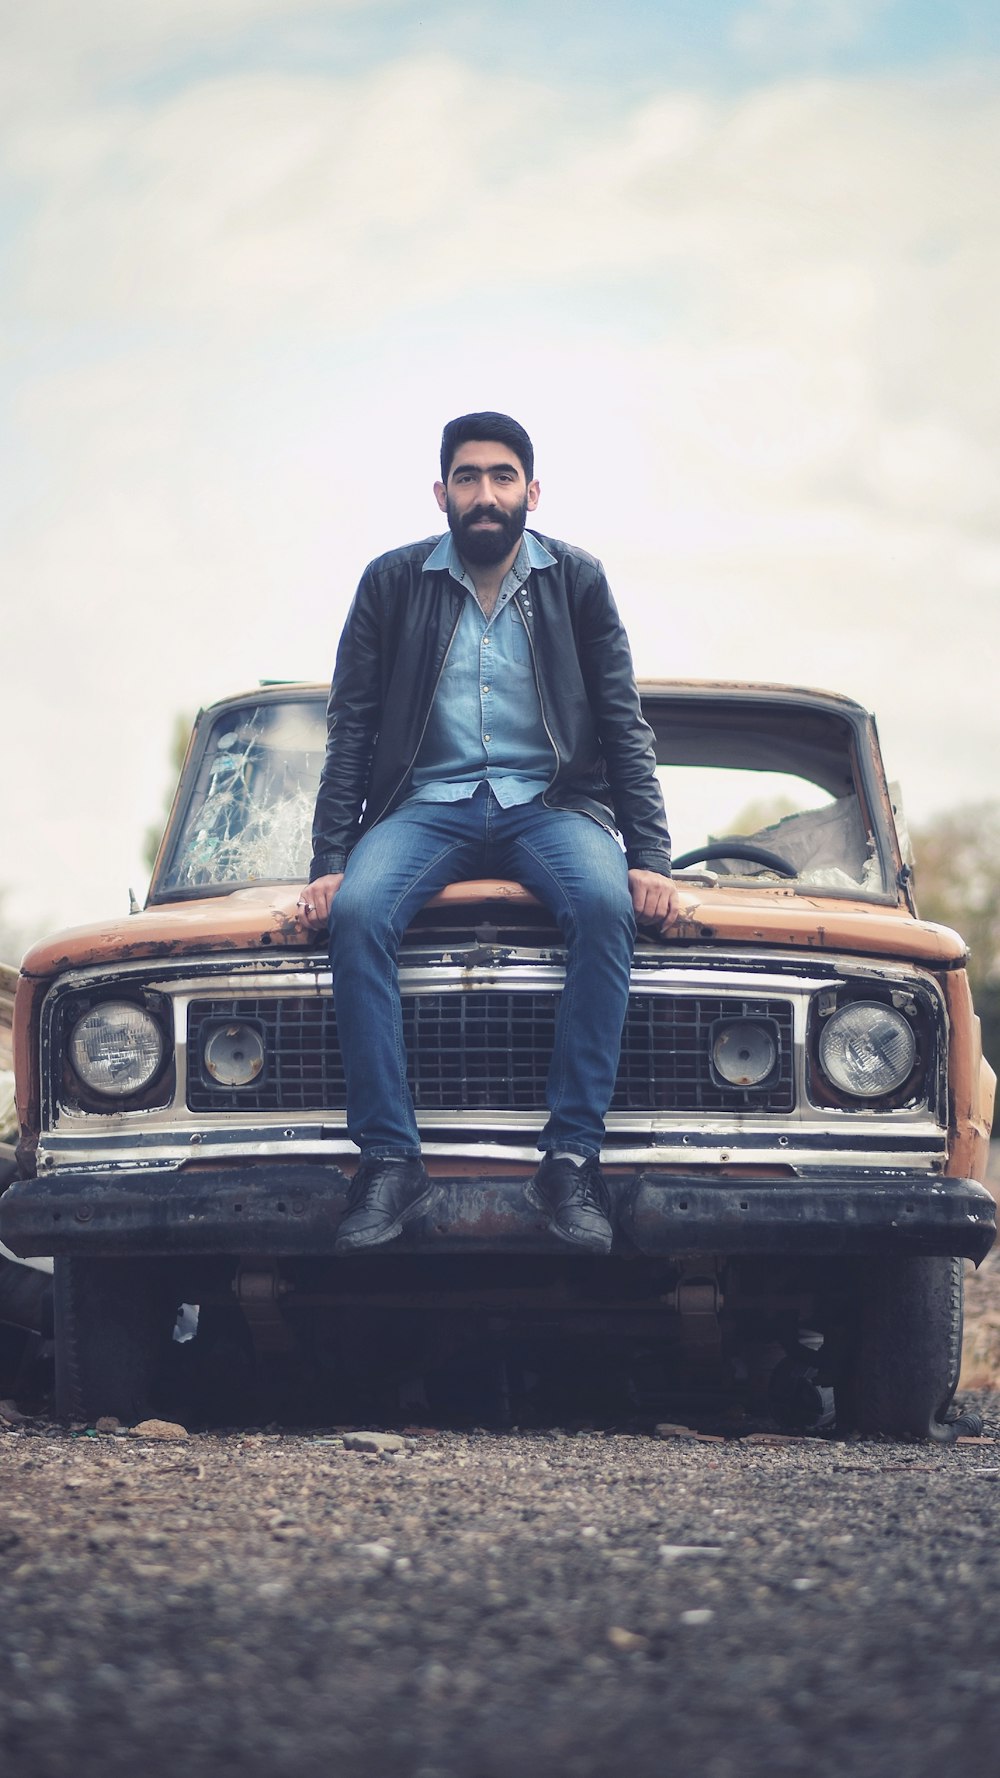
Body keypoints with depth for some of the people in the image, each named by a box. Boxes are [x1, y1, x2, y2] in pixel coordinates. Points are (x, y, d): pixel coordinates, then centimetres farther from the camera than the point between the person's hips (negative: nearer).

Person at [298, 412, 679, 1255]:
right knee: (357, 912, -33)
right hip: (428, 803, 0)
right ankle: (389, 1161, -31)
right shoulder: (393, 583, 5)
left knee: (605, 905, -35)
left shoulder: (577, 582, 6)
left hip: (549, 801, 0)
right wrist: (329, 862, -5)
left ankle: (573, 1157, -34)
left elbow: (625, 726, 5)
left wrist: (650, 859, -7)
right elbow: (352, 730, 5)